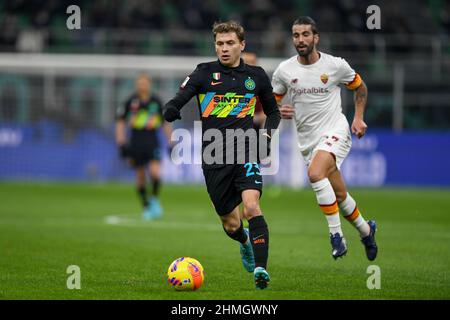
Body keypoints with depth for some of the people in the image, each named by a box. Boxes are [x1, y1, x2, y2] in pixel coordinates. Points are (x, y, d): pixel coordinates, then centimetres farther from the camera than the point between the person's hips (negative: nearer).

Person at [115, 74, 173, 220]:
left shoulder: (156, 101, 2)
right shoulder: (131, 101, -1)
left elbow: (166, 123, 12)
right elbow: (120, 121, 7)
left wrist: (171, 142, 10)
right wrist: (121, 142, 0)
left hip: (153, 143, 0)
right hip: (136, 142, 0)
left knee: (155, 172, -19)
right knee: (140, 177, 3)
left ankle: (155, 200, 3)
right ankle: (146, 207, 16)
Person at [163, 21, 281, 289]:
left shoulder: (256, 76, 10)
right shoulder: (205, 73, 3)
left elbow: (273, 111, 24)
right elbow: (176, 103, -7)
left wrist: (268, 133, 3)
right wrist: (170, 111, -31)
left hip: (245, 151, 0)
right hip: (215, 157, 1)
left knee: (251, 206, -25)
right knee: (231, 224, 9)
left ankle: (261, 268, -25)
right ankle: (246, 242, 44)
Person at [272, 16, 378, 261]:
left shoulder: (335, 65, -5)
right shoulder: (284, 70, -1)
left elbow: (360, 87, 12)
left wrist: (359, 117, 0)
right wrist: (278, 112, -12)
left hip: (335, 131, -4)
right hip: (307, 139, 4)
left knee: (315, 173, -31)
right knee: (340, 196, 9)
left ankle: (336, 235, -25)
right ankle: (366, 230, 36)